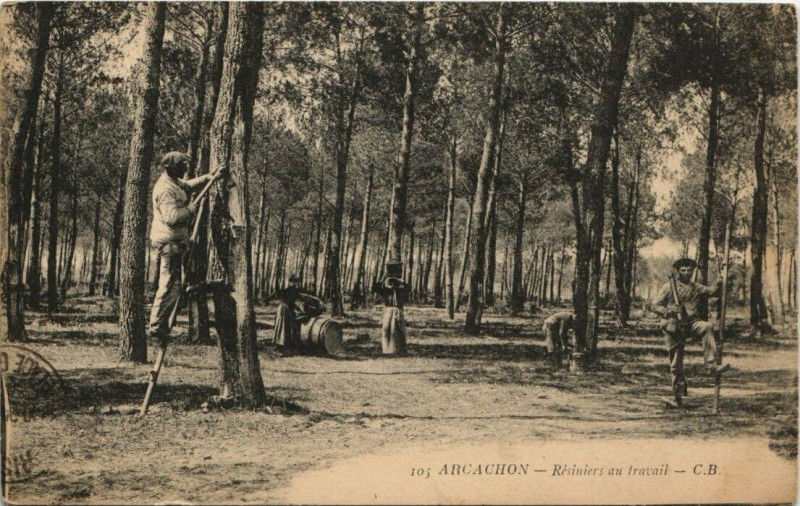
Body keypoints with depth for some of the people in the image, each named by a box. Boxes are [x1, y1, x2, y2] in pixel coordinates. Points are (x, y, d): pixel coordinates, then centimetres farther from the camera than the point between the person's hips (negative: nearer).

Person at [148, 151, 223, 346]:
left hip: (173, 241, 11)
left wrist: (209, 177, 23)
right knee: (170, 285, -9)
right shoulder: (166, 188, -19)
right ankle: (157, 325, -6)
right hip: (170, 241, -11)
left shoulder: (174, 183, 14)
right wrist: (191, 209, -16)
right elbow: (171, 217, -28)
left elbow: (189, 185, 34)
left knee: (169, 284, 17)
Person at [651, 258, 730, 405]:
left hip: (691, 323, 3)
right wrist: (669, 311, -21)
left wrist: (719, 285, -16)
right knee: (676, 363, -2)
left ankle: (712, 363, -31)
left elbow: (712, 292, 5)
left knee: (708, 327, -29)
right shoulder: (669, 287, 0)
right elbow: (655, 306, -4)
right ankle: (678, 395, 12)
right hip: (673, 326, -3)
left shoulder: (696, 288, 13)